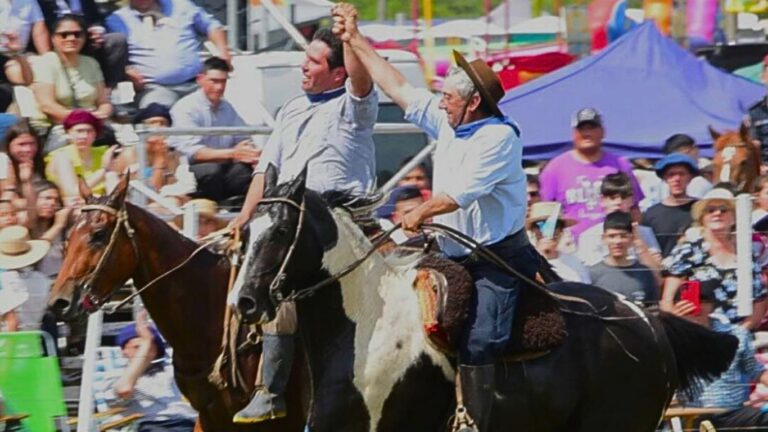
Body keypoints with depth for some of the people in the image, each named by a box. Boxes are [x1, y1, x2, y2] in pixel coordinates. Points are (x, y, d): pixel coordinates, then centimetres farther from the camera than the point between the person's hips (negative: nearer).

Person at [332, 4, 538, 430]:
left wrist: (420, 213, -4)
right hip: (457, 256, 9)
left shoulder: (499, 136, -15)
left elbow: (461, 192, -20)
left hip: (498, 258, -9)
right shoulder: (447, 124, 10)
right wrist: (356, 40, 18)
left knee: (478, 340, -22)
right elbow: (398, 88, 16)